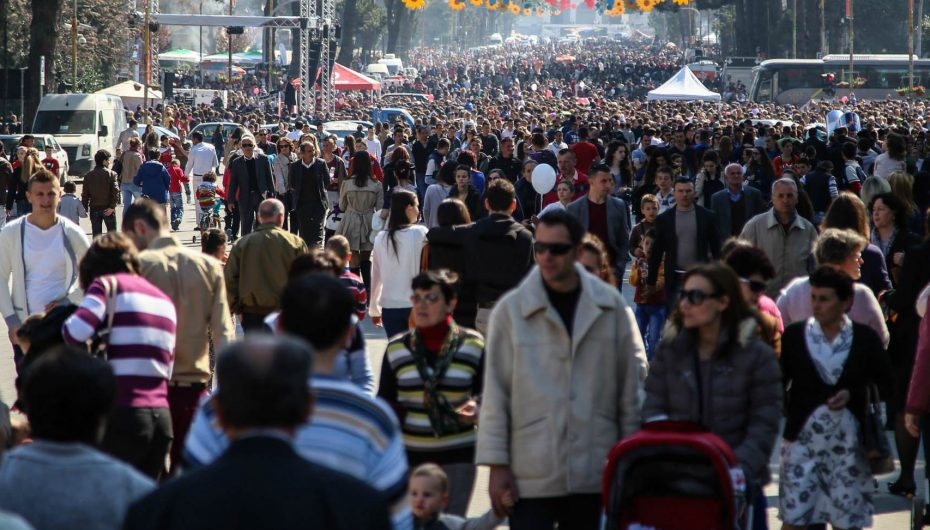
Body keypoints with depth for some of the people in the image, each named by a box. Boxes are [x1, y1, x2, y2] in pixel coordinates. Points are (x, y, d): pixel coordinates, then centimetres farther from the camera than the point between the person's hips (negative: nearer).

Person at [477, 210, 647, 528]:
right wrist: (497, 465, -4)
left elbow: (631, 385, 7)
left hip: (594, 474, 2)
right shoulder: (511, 309, -1)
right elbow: (495, 394, -1)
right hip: (530, 476, -2)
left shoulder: (611, 308, 3)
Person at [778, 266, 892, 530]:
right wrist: (789, 412, -12)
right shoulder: (794, 334, 0)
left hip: (848, 441, 0)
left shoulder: (865, 338, 1)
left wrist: (852, 395, -10)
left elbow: (884, 384, 5)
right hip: (802, 438, 0)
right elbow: (779, 382, 2)